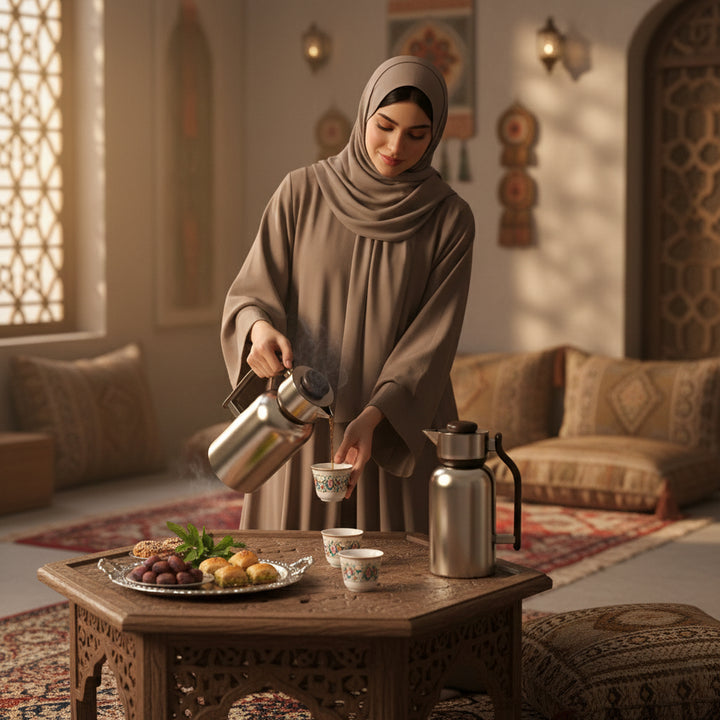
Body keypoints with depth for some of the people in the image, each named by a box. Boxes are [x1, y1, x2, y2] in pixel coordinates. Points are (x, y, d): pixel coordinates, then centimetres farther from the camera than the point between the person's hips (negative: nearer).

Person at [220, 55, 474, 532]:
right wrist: (261, 328, -23)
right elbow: (251, 292, 0)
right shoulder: (301, 193, 1)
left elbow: (432, 340, -8)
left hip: (399, 435, 0)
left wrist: (372, 417, -22)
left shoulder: (449, 219, -2)